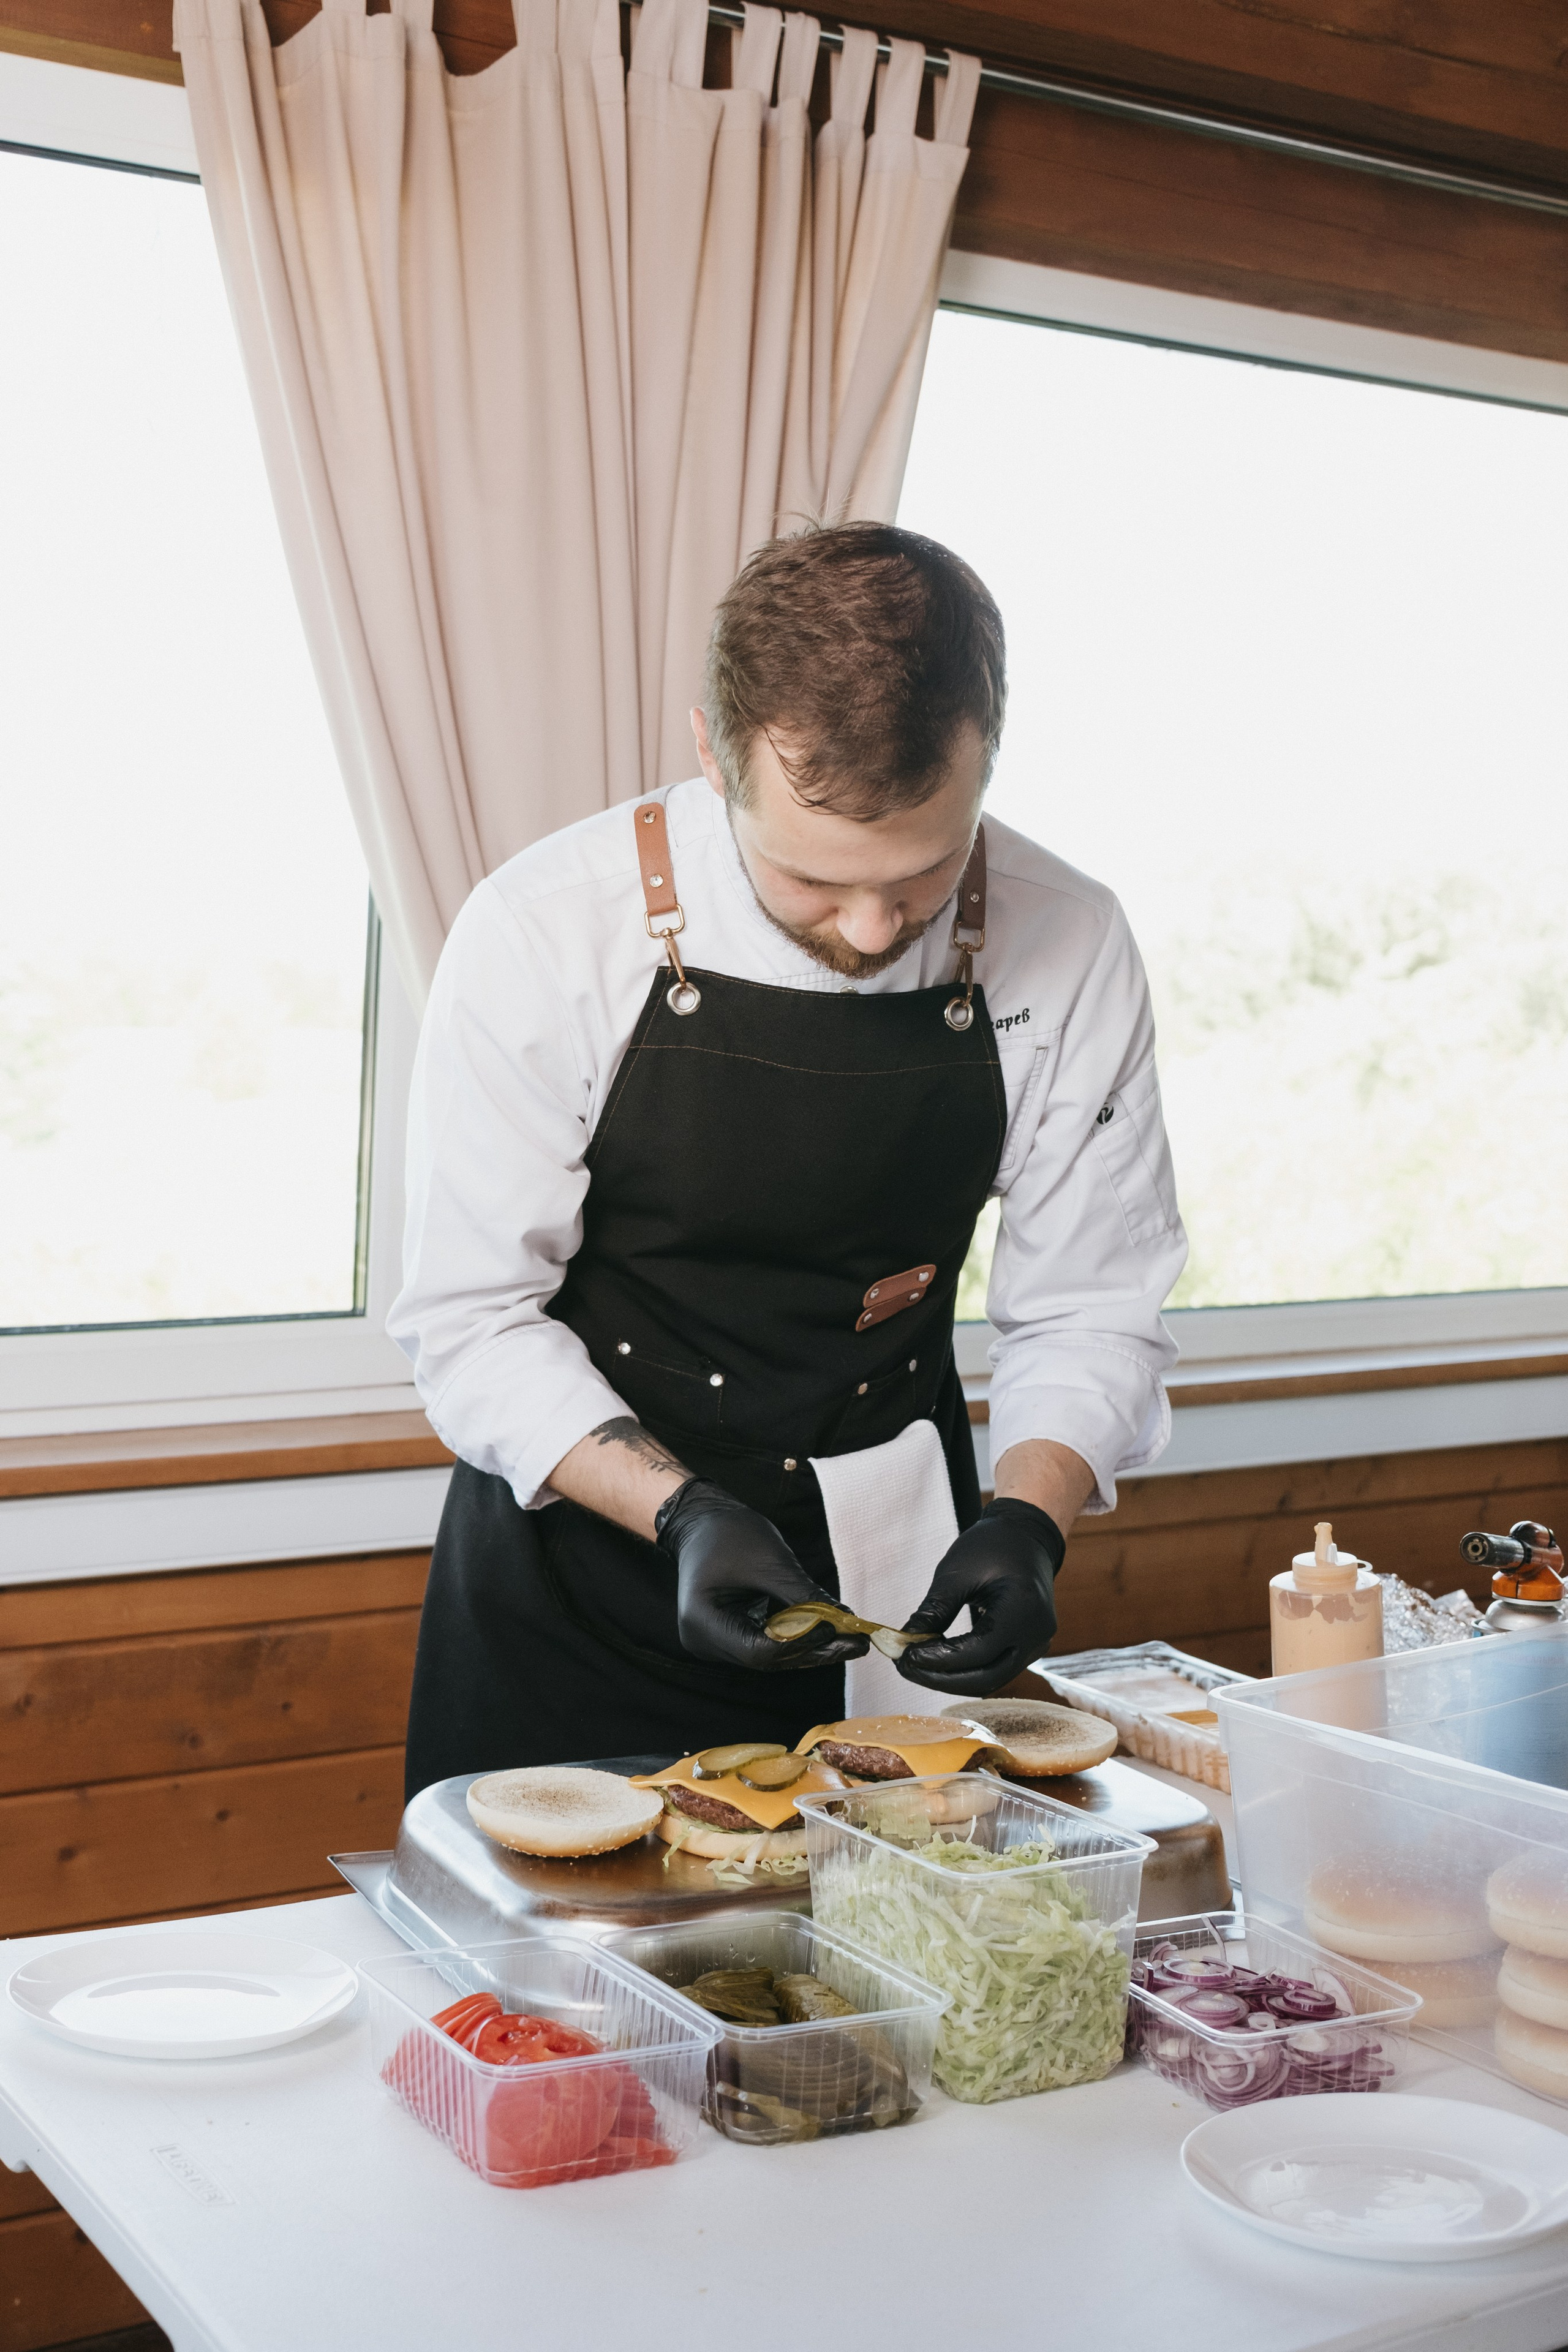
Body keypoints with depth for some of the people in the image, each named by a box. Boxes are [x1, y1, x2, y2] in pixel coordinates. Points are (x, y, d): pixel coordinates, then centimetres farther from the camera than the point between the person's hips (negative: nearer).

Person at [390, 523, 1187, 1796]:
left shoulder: (1069, 950, -15)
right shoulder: (543, 938, -21)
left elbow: (1088, 1311, -6)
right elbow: (472, 1320, -15)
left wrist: (1030, 1519, -23)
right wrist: (678, 1511, -28)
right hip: (583, 1565, -2)